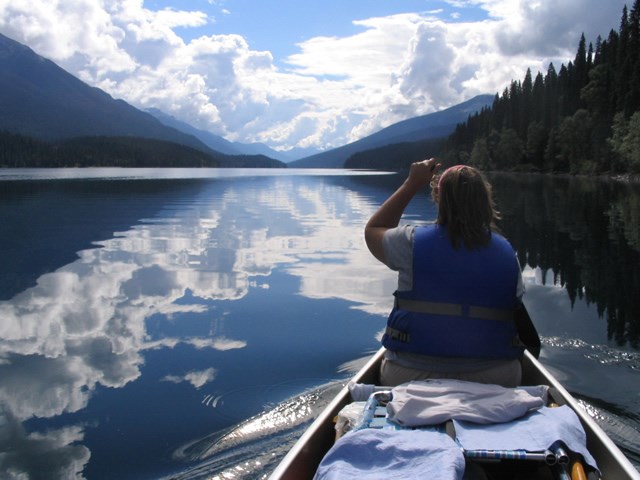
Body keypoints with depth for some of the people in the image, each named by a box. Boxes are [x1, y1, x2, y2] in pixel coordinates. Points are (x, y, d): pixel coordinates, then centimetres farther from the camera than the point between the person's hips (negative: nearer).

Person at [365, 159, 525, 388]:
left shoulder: (413, 242, -9)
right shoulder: (507, 252, -2)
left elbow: (373, 230, 12)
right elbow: (514, 308, 7)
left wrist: (412, 184, 13)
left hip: (410, 376, -1)